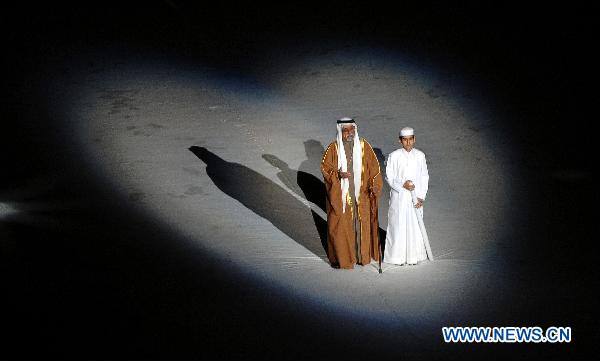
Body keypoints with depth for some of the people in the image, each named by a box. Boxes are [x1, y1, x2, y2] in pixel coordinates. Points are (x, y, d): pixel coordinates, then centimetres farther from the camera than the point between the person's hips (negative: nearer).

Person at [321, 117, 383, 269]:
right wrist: (338, 174, -21)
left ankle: (362, 254, 24)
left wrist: (374, 185, -8)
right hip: (340, 194, -2)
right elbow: (324, 166, -3)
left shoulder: (364, 146, -1)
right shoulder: (334, 148, -7)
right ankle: (340, 256, 16)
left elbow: (373, 166, 2)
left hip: (360, 194, 2)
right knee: (340, 225, 2)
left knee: (361, 223, 9)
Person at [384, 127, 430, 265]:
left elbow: (424, 177, 4)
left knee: (415, 226, 6)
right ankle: (397, 255, 16)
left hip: (415, 197, 2)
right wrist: (402, 185, -18)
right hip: (399, 197, -2)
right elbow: (389, 177, -3)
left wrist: (421, 197, -3)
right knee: (398, 226, 3)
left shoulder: (420, 156, 0)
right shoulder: (394, 156, -8)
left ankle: (414, 255, 20)